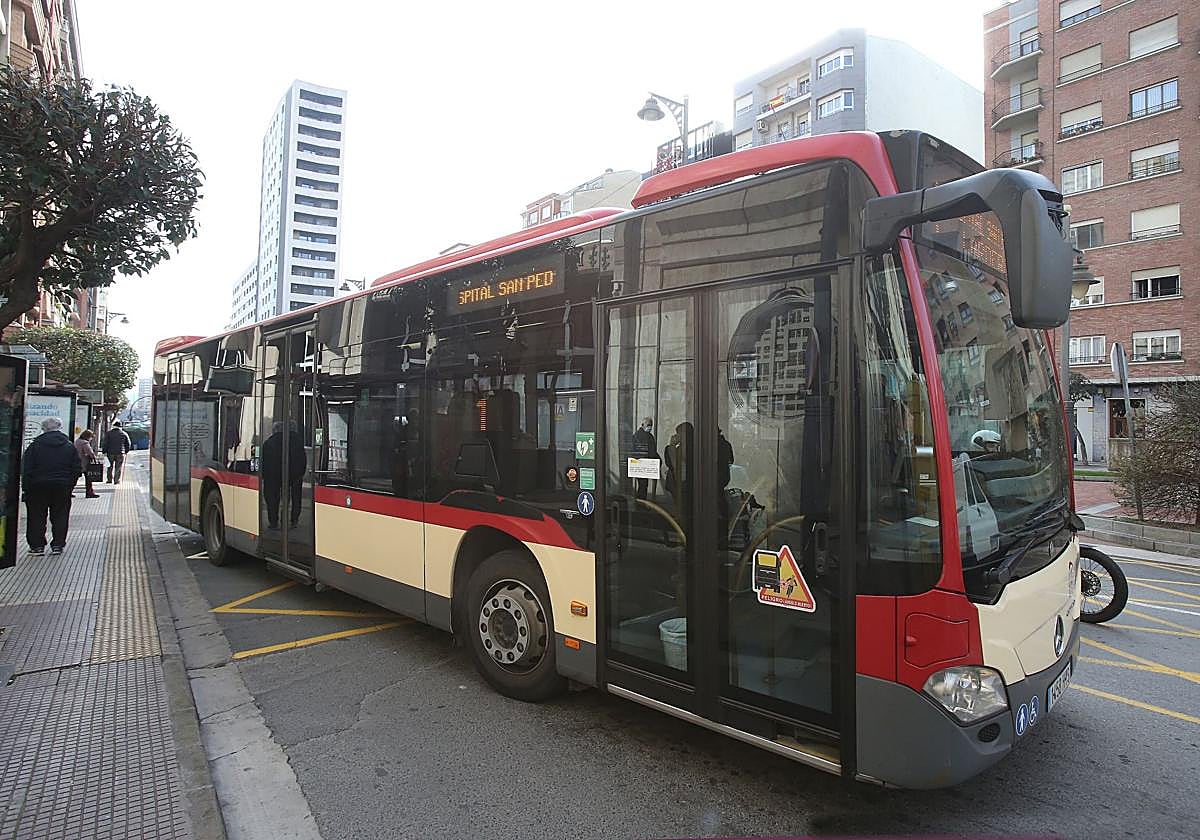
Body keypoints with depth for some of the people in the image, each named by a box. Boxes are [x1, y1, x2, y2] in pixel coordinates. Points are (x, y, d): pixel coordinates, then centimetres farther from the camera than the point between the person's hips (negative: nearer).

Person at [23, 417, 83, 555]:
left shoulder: (35, 445, -5)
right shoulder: (70, 446, 2)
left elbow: (26, 469, -5)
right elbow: (77, 469, 3)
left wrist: (26, 487, 3)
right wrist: (70, 485, 11)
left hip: (38, 487, -1)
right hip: (63, 487, 1)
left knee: (37, 517, 8)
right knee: (60, 516, 7)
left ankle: (37, 545, 10)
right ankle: (58, 545, 8)